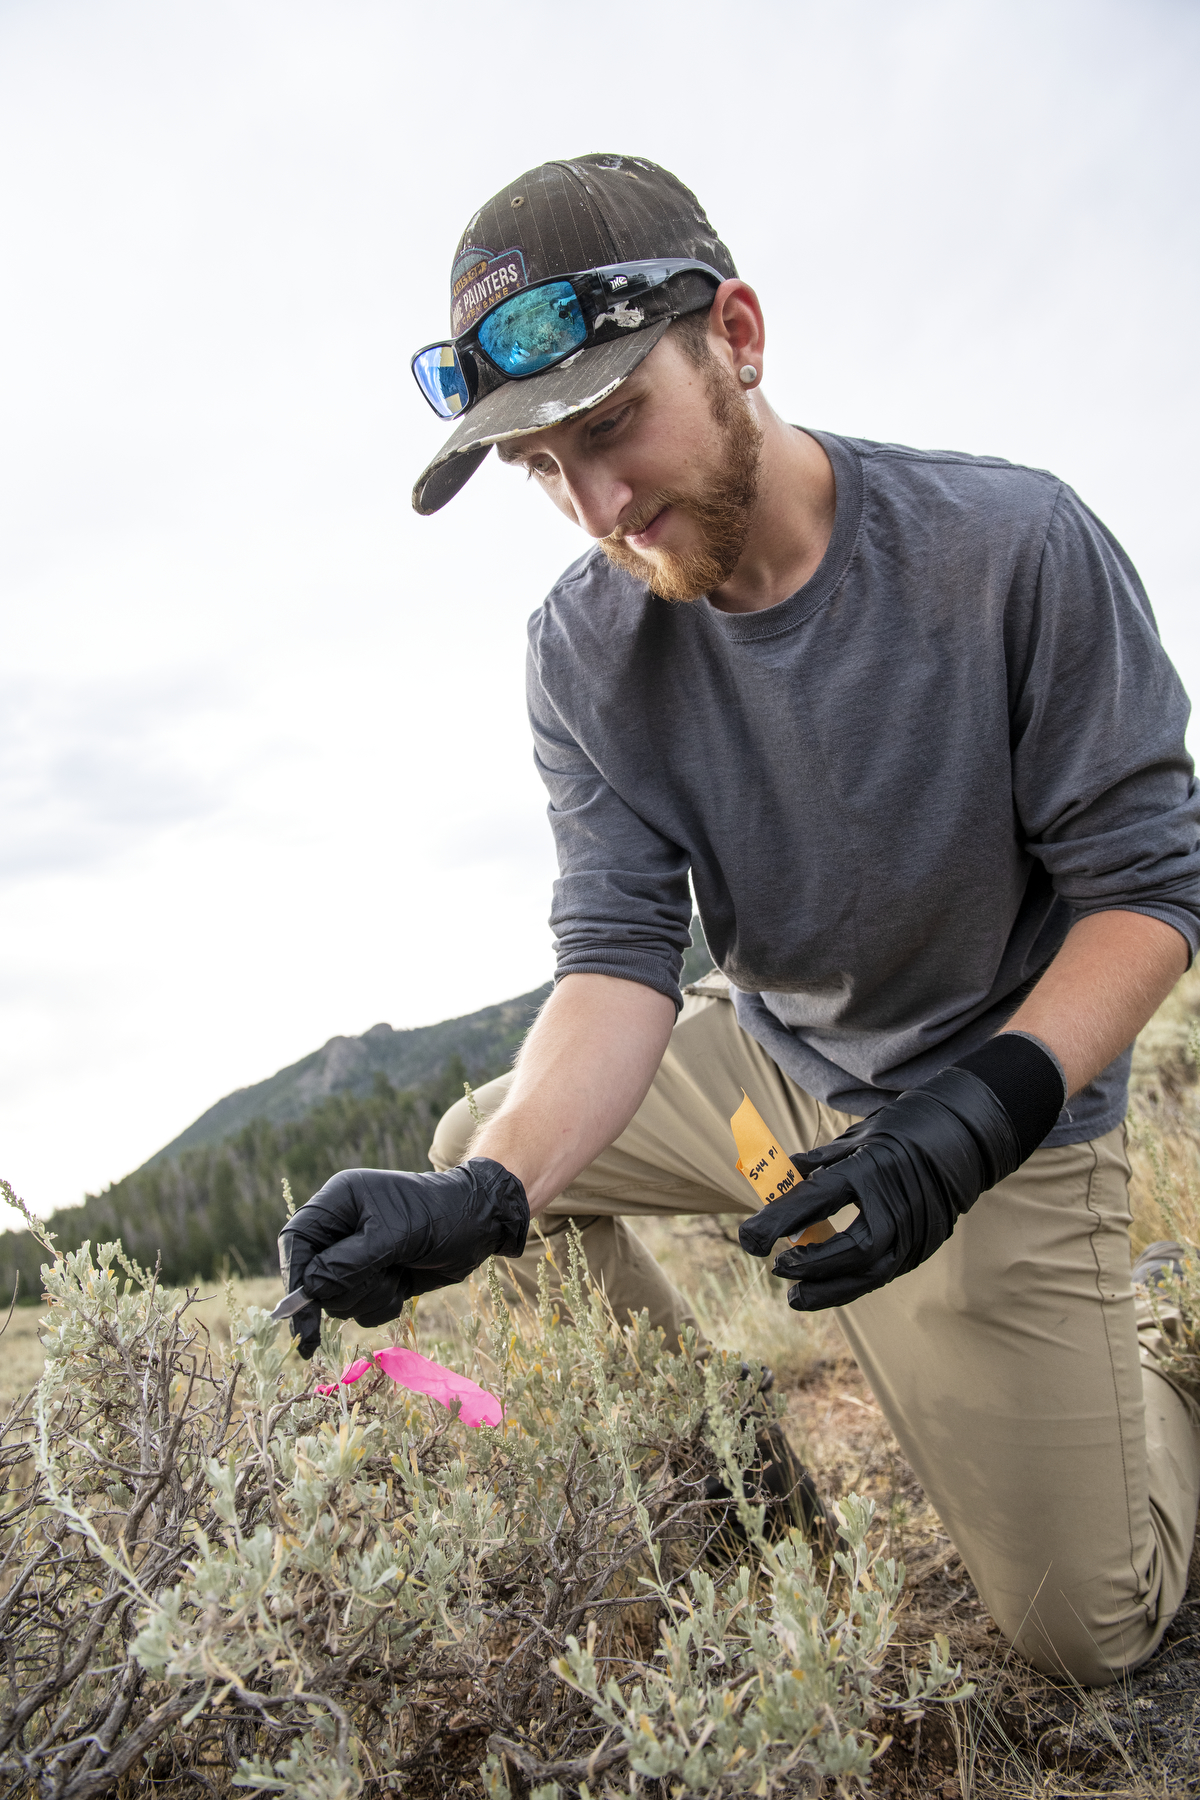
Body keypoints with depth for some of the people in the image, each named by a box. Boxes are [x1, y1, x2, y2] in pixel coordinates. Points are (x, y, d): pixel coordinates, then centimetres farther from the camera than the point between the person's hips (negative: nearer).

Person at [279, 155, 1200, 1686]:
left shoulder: (1014, 546, -22)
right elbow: (619, 954, -17)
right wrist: (482, 1195, -34)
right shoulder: (583, 648, -12)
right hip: (768, 1062, 5)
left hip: (1002, 1110, -4)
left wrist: (979, 1112, -34)